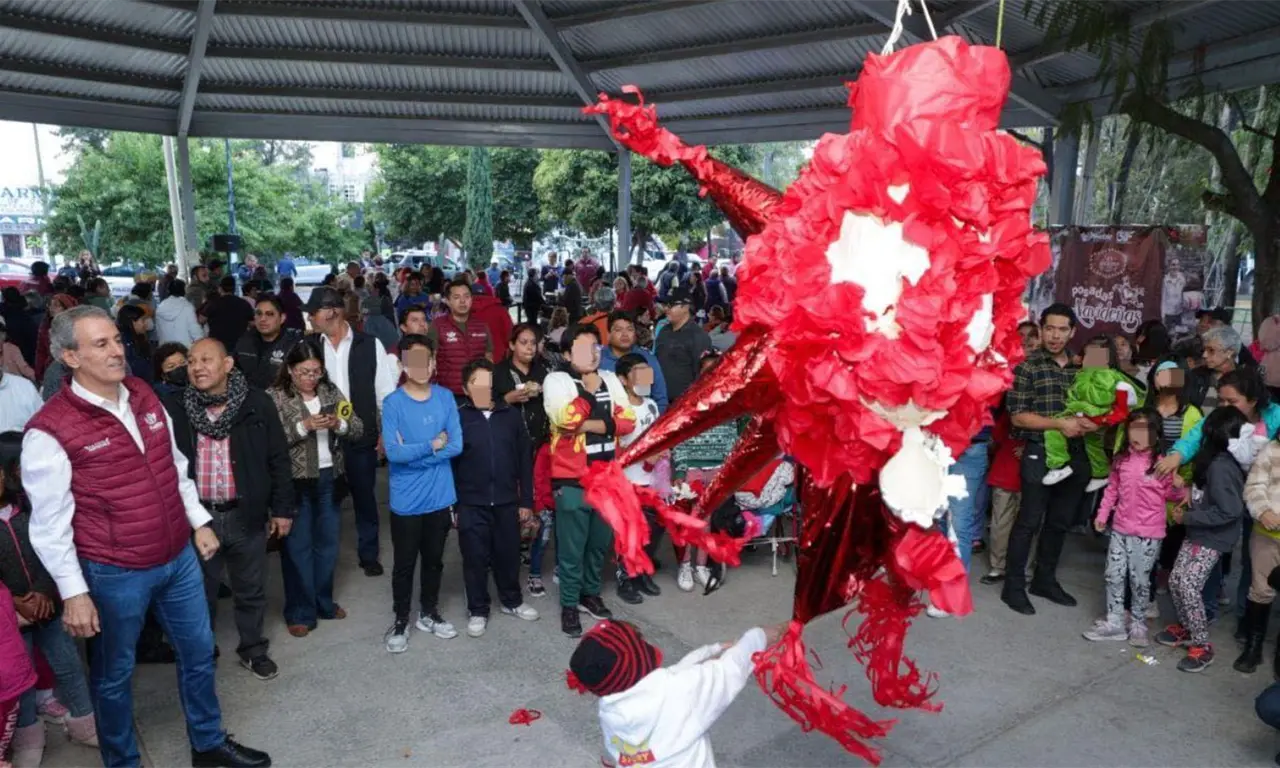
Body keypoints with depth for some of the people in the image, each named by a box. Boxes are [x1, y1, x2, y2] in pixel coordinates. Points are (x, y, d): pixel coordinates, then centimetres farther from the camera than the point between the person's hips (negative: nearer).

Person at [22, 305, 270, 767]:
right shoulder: (50, 430, -17)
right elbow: (50, 523, -13)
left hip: (179, 557, 6)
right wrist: (73, 593, -13)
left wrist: (199, 522, 12)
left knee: (199, 651, 18)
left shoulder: (144, 397, 1)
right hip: (115, 573, -6)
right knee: (114, 672, 15)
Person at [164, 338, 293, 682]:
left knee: (251, 590, 15)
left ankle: (253, 649, 35)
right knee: (200, 590, 17)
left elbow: (278, 459, -2)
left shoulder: (257, 404, -7)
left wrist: (282, 508, -2)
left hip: (246, 515, 0)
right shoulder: (177, 409, -4)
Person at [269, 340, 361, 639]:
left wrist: (339, 423, -17)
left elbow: (358, 428, 3)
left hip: (328, 478, 5)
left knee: (328, 542, 15)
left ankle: (324, 602, 31)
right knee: (298, 546, 5)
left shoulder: (331, 391, 6)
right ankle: (300, 612, 17)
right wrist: (304, 426, -24)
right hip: (295, 482, -4)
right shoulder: (275, 397, -6)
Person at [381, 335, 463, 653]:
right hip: (406, 501, -3)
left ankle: (429, 613, 36)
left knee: (434, 560, 18)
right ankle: (400, 620, 28)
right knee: (404, 564, 11)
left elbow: (456, 445, -9)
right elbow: (393, 453, -19)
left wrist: (413, 452, -15)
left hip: (440, 497, 3)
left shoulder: (446, 398, -2)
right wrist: (433, 445, -13)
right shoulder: (393, 403, -11)